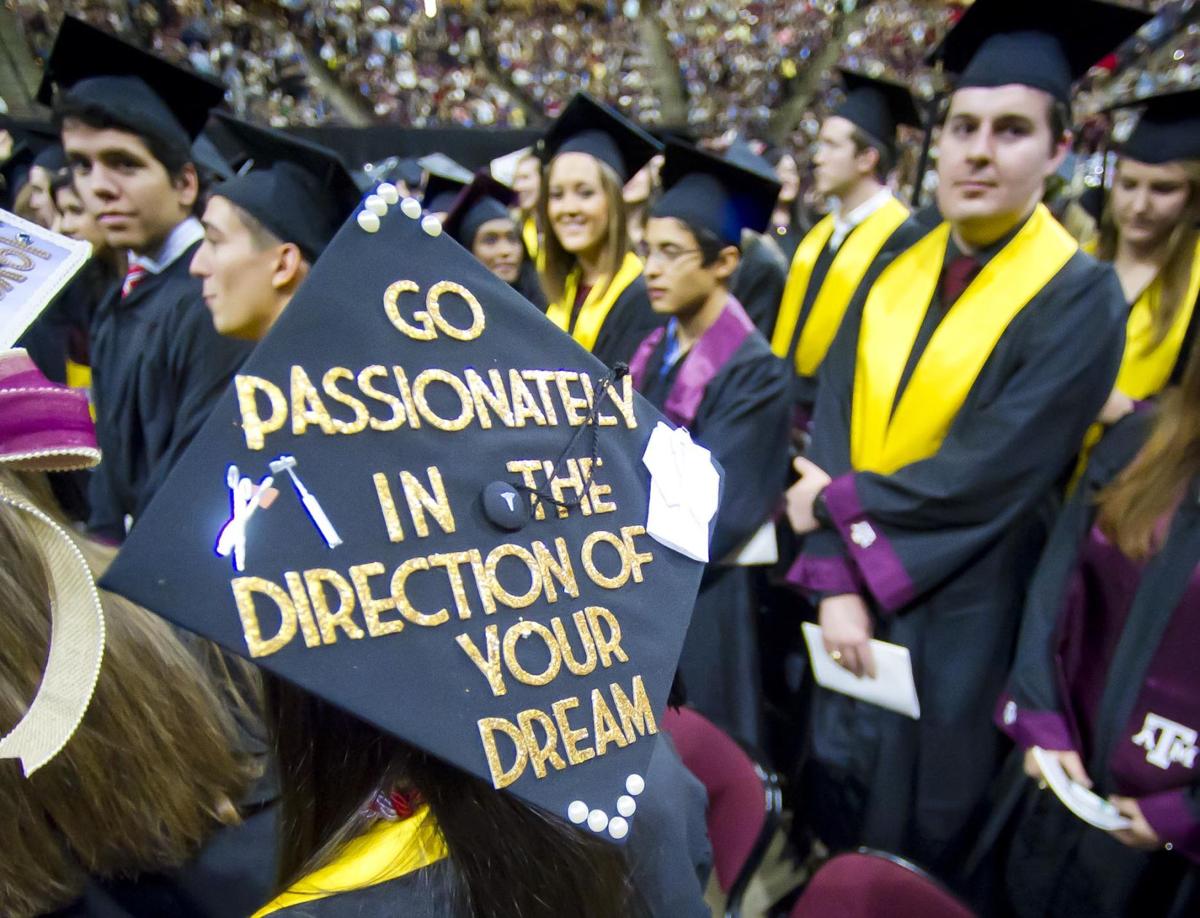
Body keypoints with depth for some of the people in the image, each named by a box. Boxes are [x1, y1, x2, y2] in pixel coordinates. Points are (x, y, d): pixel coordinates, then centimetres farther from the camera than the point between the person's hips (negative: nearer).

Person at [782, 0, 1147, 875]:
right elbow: (831, 431, -3)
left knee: (919, 840, 14)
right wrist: (835, 581, -12)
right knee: (832, 813, 20)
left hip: (961, 618, -4)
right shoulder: (894, 272, 2)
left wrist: (834, 502, -10)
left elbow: (985, 477, -21)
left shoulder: (1081, 299, -13)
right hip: (856, 600, 5)